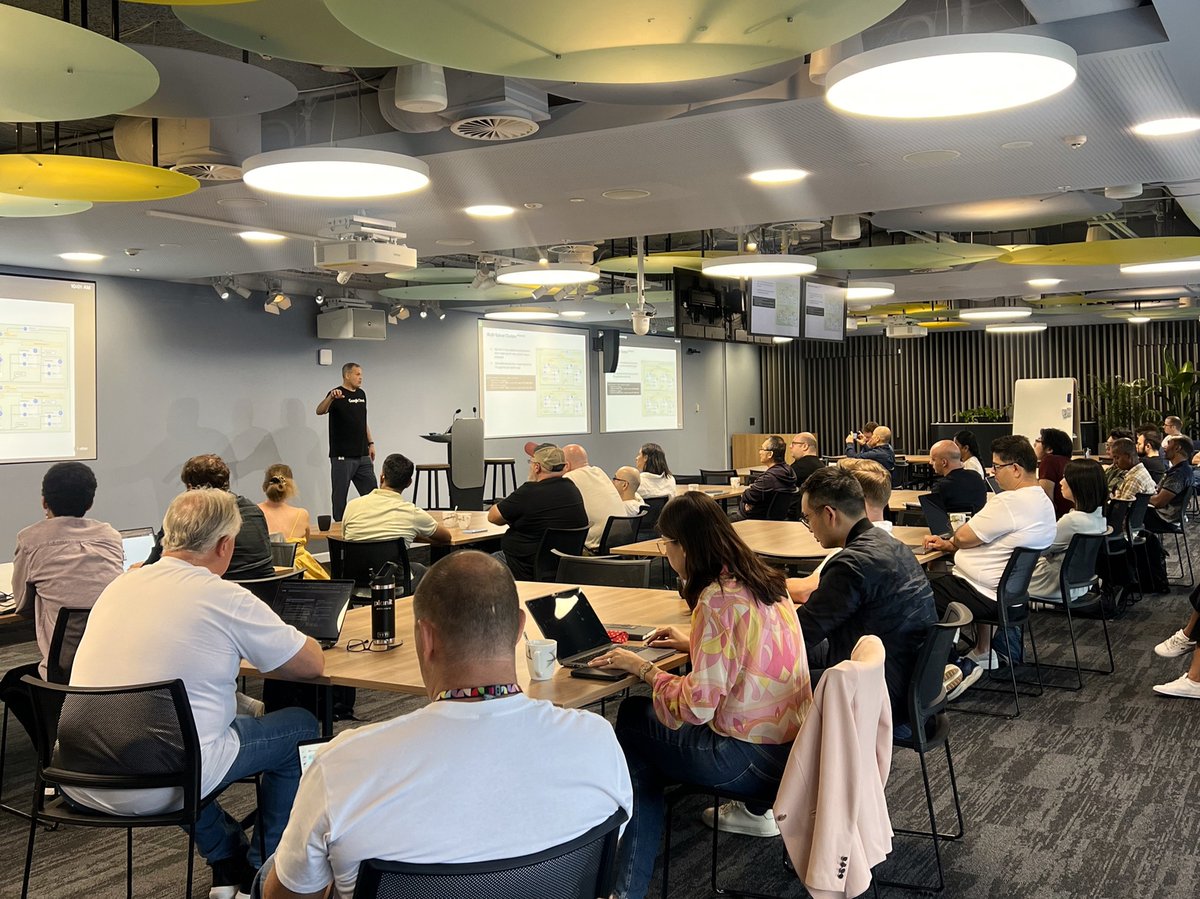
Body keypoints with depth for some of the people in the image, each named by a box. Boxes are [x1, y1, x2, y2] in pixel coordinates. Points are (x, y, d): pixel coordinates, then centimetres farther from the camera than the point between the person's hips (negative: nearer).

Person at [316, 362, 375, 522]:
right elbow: (319, 411, -29)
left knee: (371, 493, 7)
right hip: (342, 456, -7)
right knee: (340, 495, 2)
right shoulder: (337, 394, -11)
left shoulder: (361, 394, 13)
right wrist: (331, 397, -47)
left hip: (362, 455, 7)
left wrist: (370, 443, 15)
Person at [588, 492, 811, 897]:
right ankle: (756, 810, 29)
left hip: (755, 758, -8)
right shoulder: (763, 581, 4)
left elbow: (696, 707, -23)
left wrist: (642, 668, -9)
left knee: (632, 722, 8)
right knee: (640, 712, 18)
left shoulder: (719, 600, -22)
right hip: (792, 742, 8)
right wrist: (694, 643, 17)